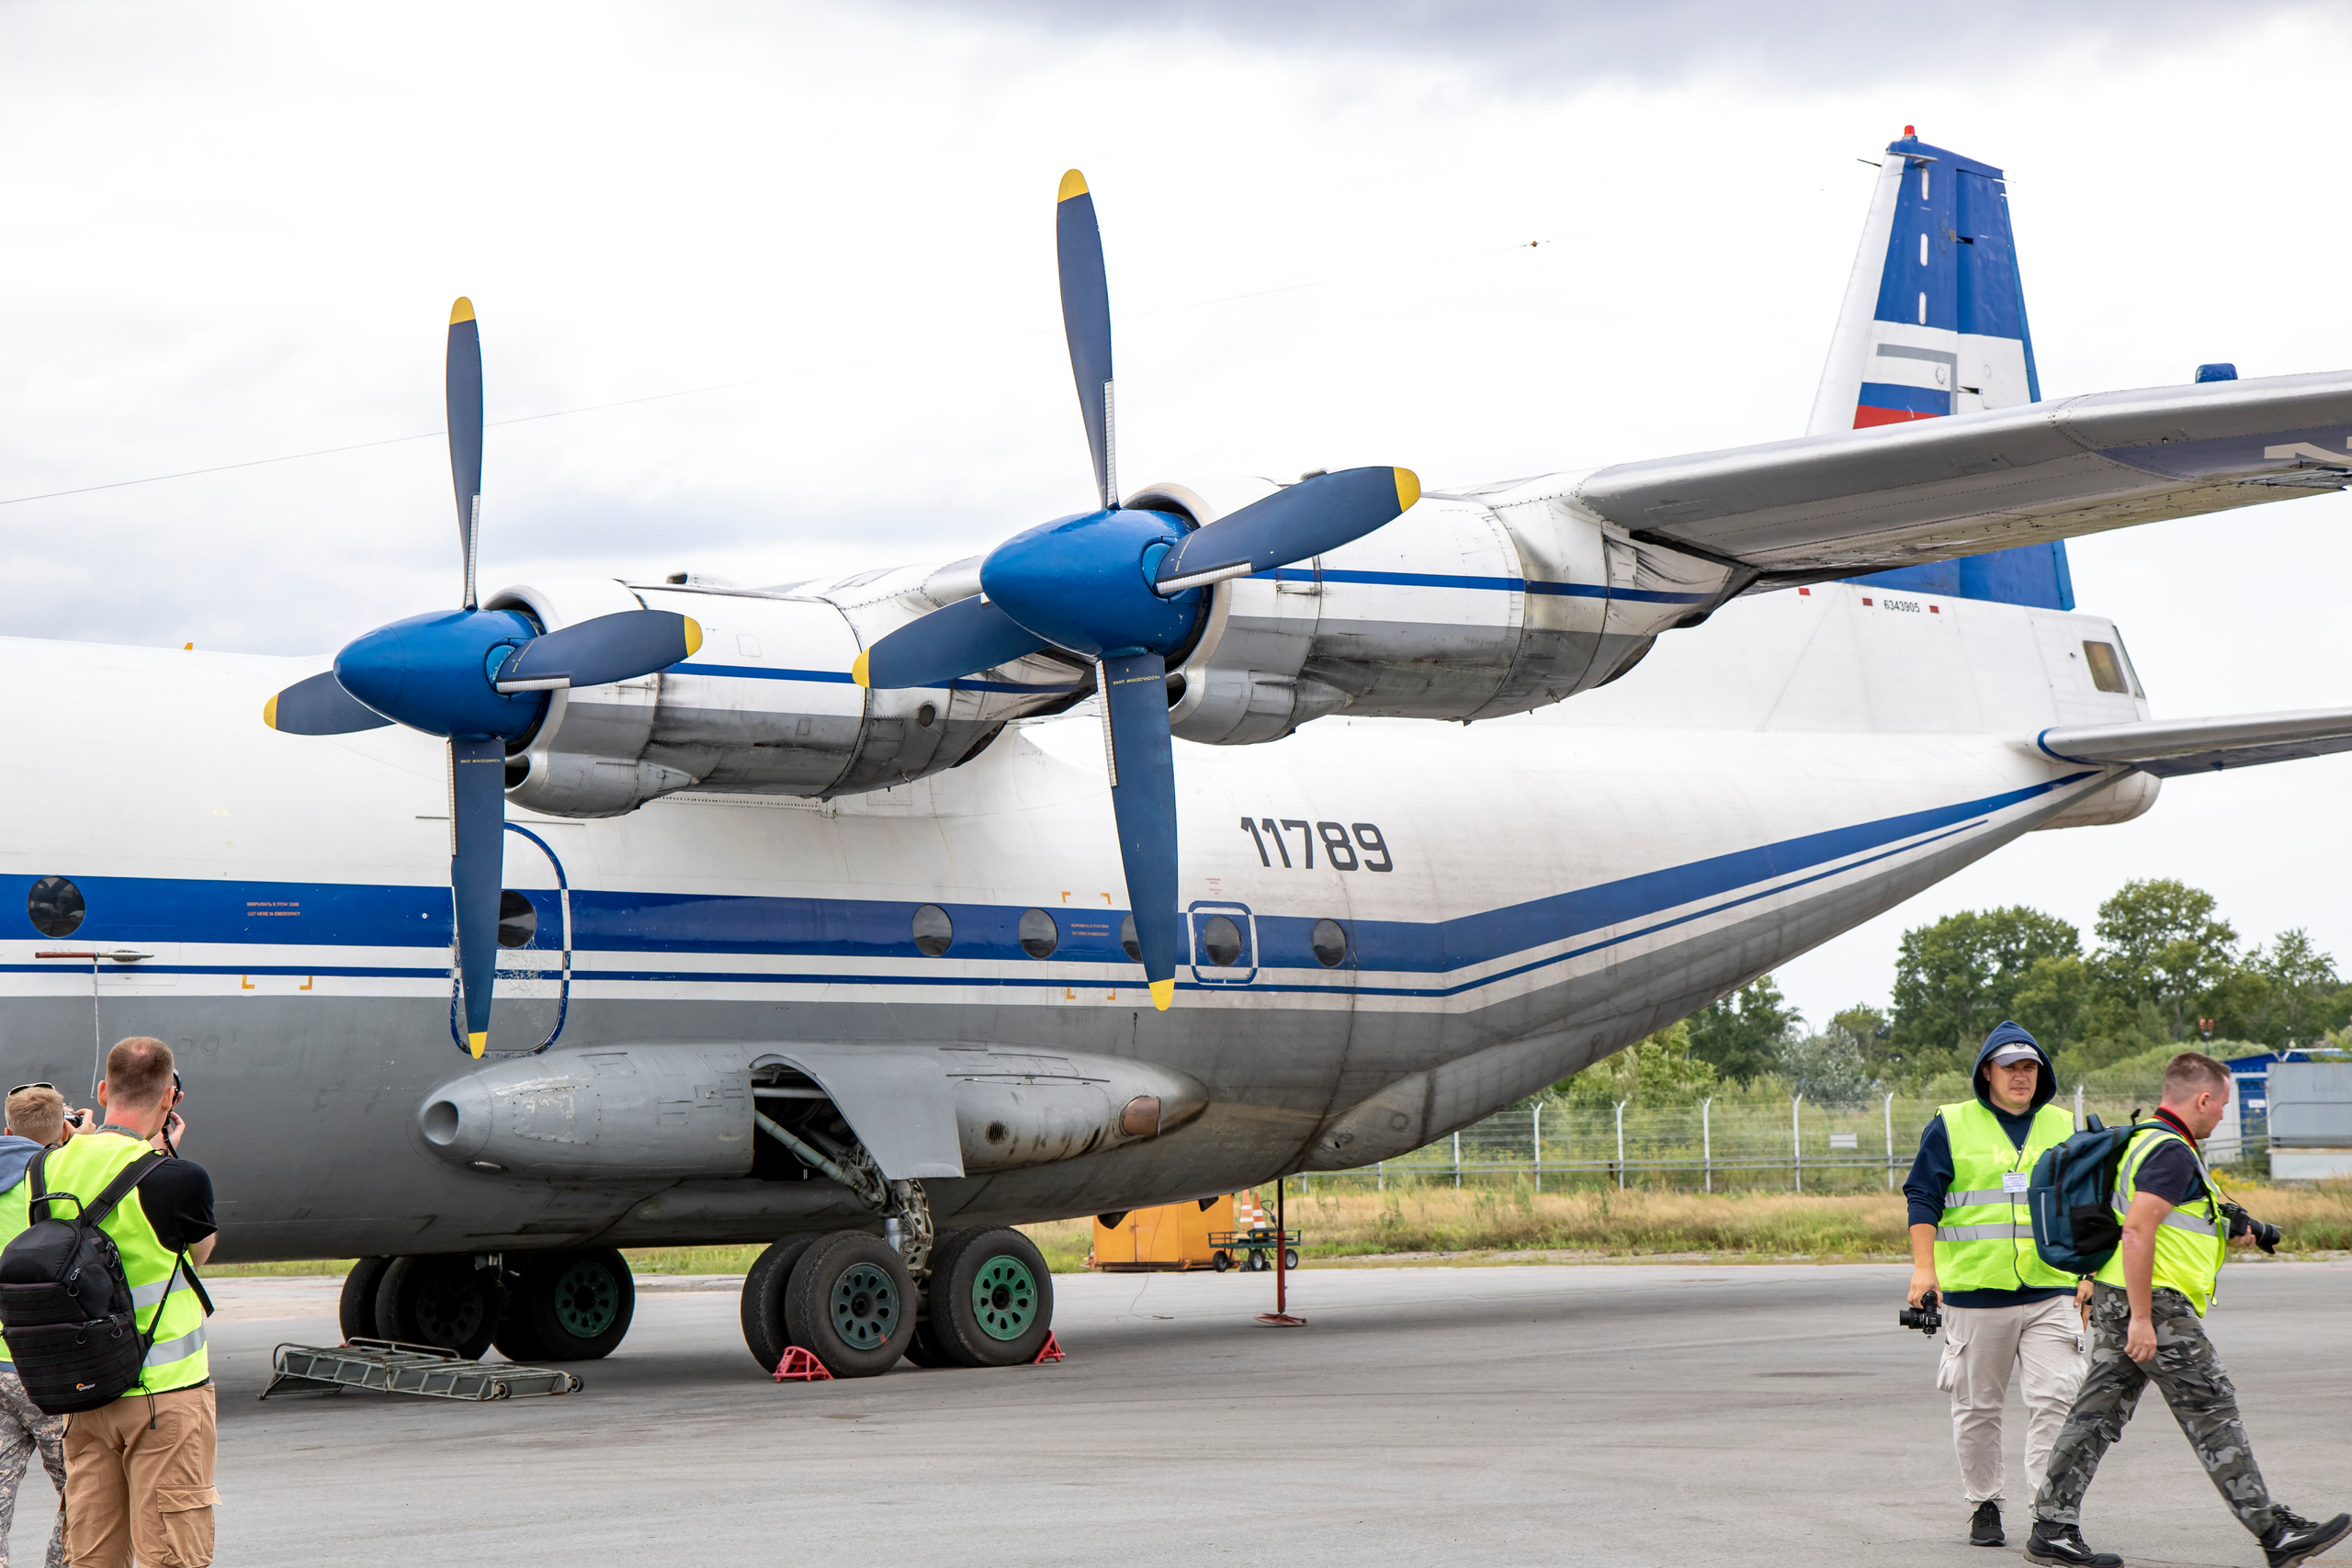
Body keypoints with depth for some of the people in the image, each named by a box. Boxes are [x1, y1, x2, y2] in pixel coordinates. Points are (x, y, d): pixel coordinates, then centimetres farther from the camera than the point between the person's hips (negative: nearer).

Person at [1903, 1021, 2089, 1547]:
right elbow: (1923, 1197, 0)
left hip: (2051, 1291, 2)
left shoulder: (2066, 1130, 14)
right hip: (1975, 1288, -2)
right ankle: (1983, 1506, 17)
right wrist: (1924, 1266, -10)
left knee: (2054, 1399, -10)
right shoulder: (1951, 1127, 3)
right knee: (1977, 1406, 5)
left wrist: (2089, 1275, 11)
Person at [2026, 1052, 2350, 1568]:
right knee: (2213, 1414, -4)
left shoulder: (2143, 1140, 18)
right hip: (2156, 1301, -10)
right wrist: (2141, 1319, -26)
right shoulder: (2172, 1152, -16)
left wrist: (2224, 1233, 22)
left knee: (2097, 1413, 7)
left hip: (2115, 1296, 10)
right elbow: (2137, 1231, -25)